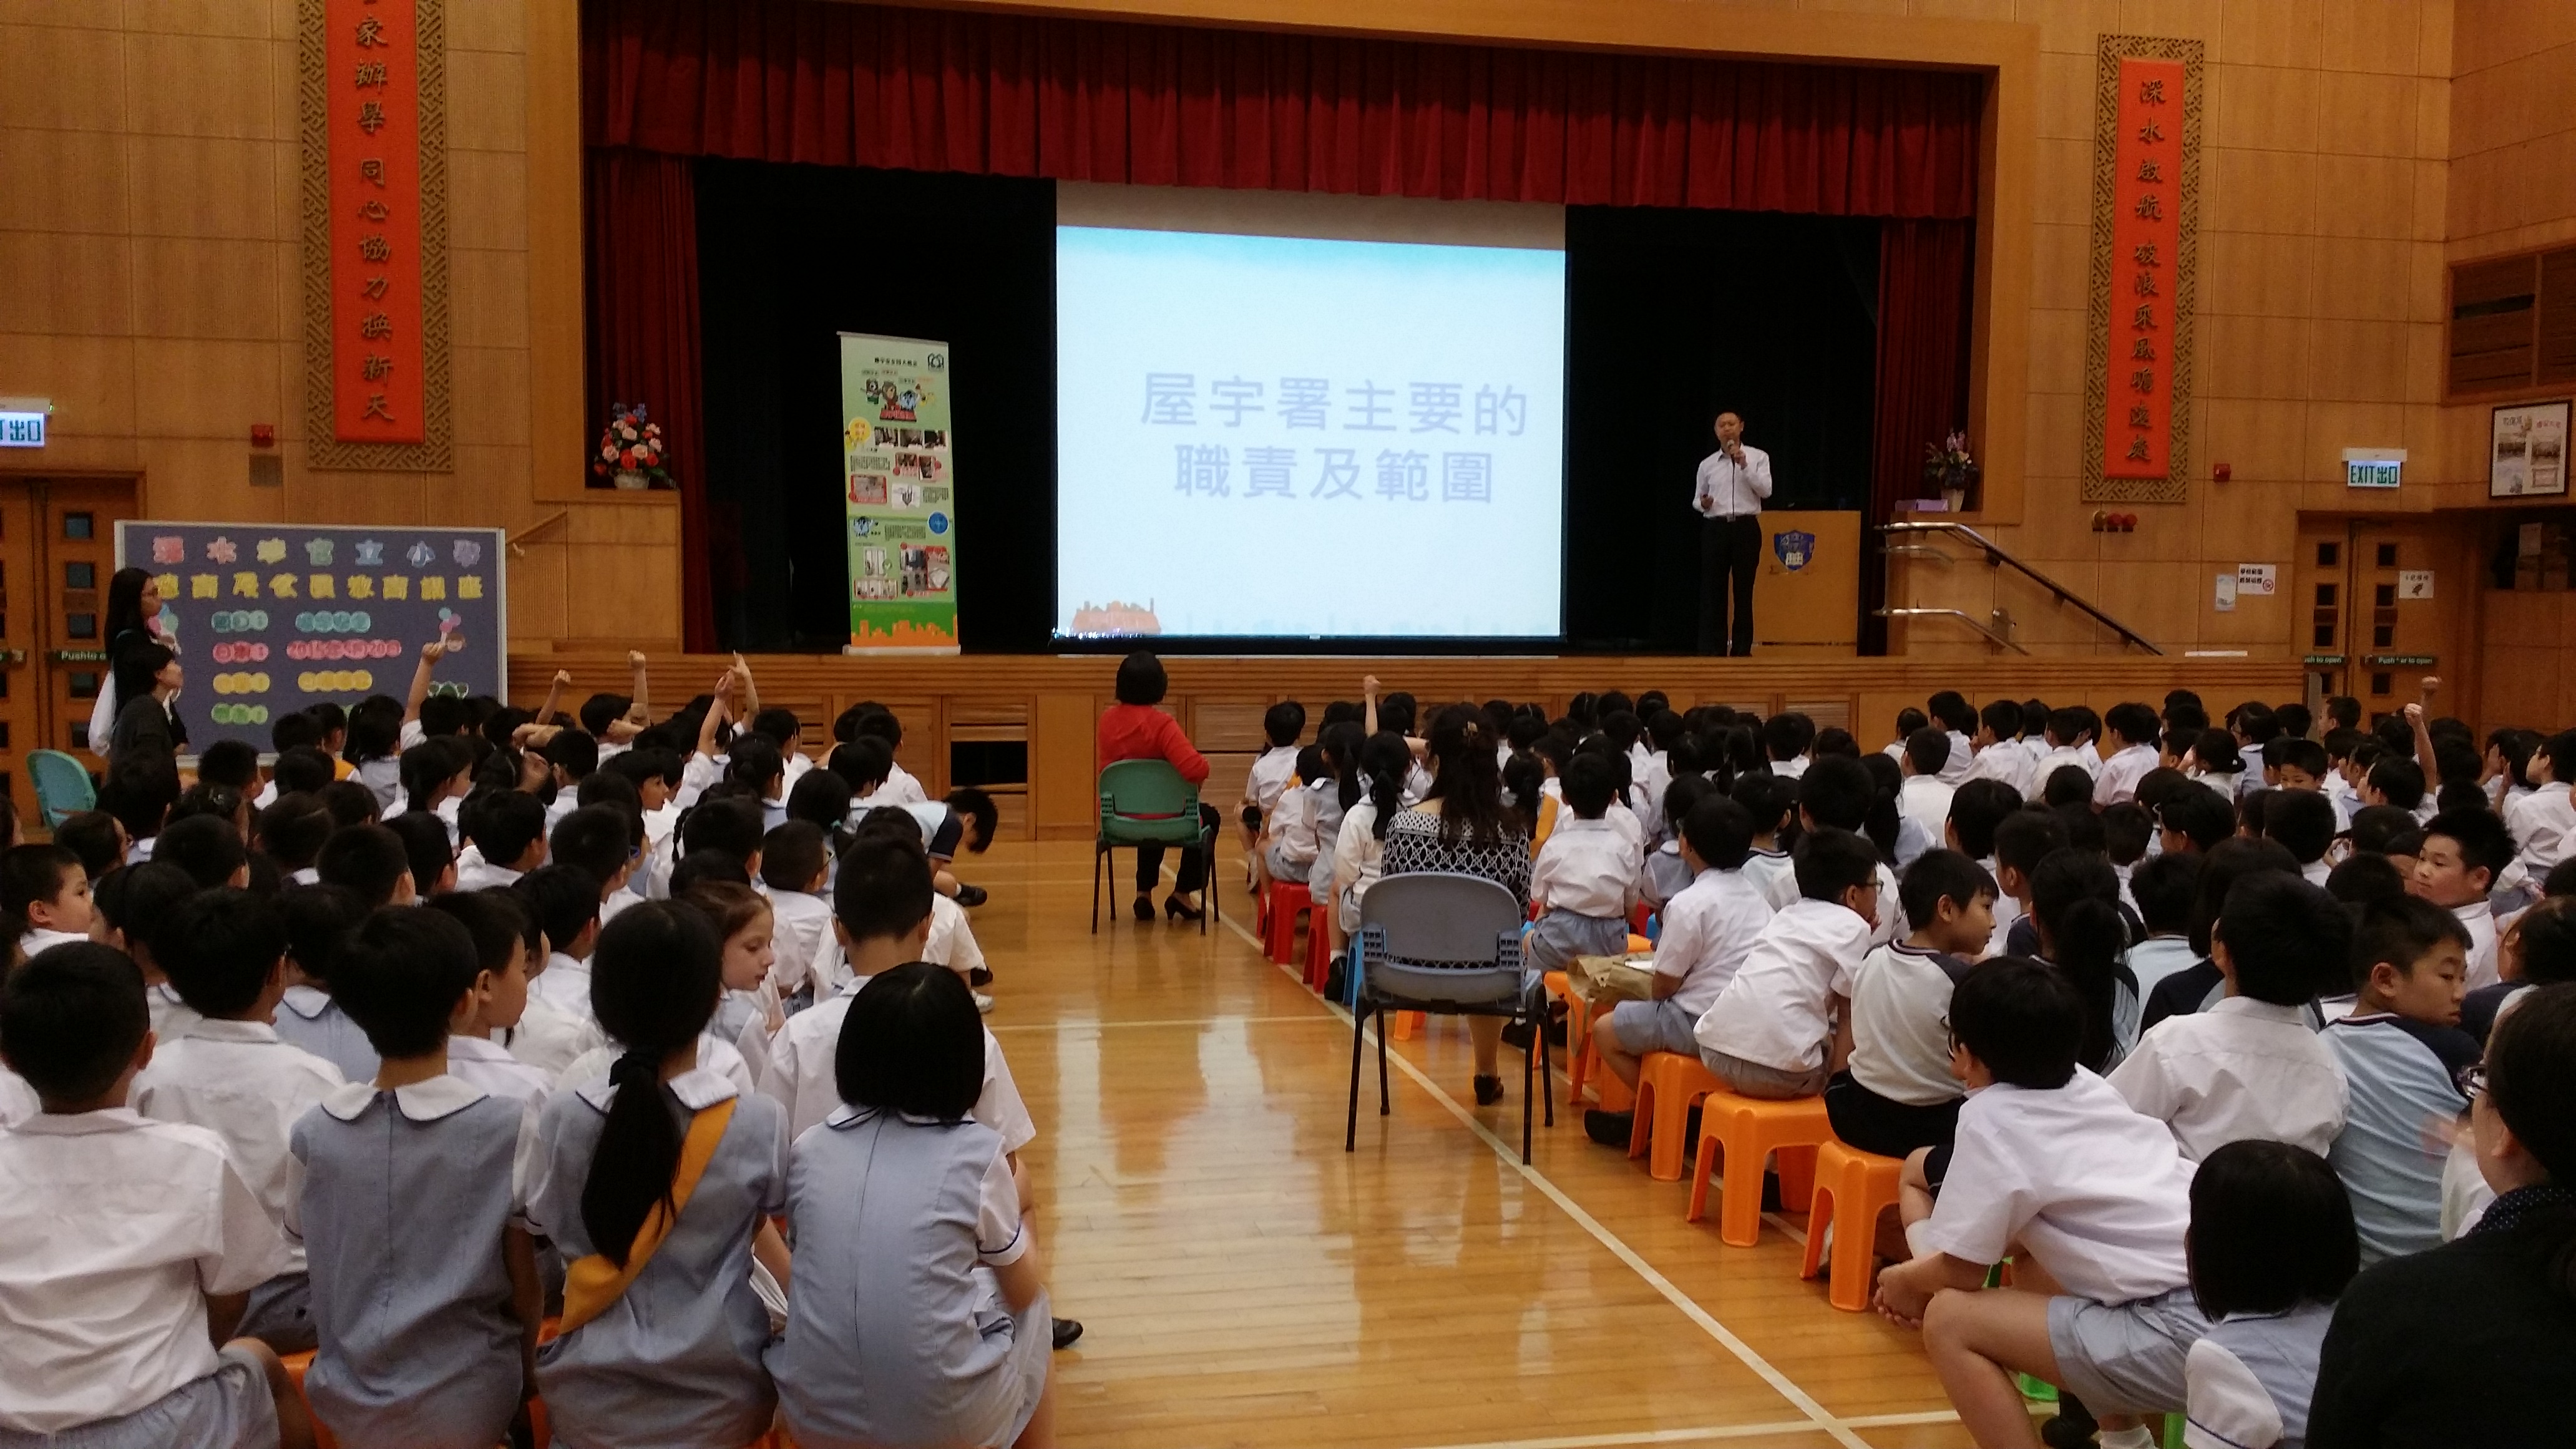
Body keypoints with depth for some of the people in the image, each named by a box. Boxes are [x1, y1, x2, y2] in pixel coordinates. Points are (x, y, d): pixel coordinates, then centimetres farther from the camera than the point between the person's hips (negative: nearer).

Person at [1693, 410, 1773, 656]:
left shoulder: (1758, 457, 4)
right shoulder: (1707, 464, 9)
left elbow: (1766, 491, -9)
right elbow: (1696, 499, 15)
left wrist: (1744, 465, -16)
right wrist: (1702, 504, -9)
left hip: (1746, 528, -1)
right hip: (1715, 529, 2)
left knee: (1744, 591, 4)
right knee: (1712, 591, 0)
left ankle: (1742, 650, 10)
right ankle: (1711, 649, 4)